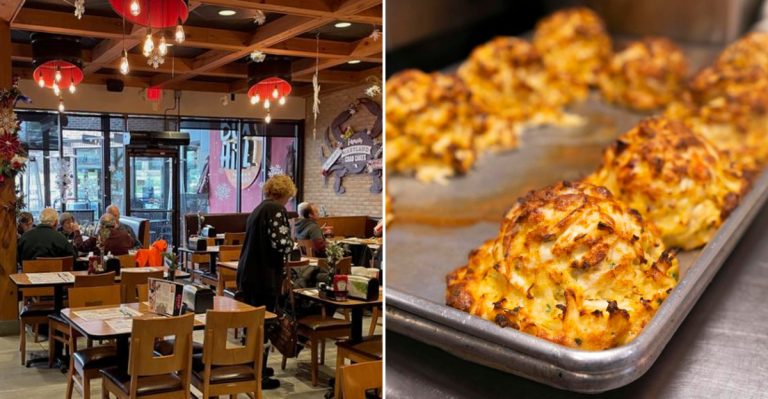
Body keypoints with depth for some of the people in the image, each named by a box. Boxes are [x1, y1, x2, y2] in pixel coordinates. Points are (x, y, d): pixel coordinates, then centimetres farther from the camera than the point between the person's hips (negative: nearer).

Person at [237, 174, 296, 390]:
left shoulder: (258, 209, 16)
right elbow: (281, 244, -22)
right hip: (264, 277, -9)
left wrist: (285, 244, 28)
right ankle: (259, 376, 7)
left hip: (248, 274, 9)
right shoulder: (276, 209, -13)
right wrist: (292, 243, -1)